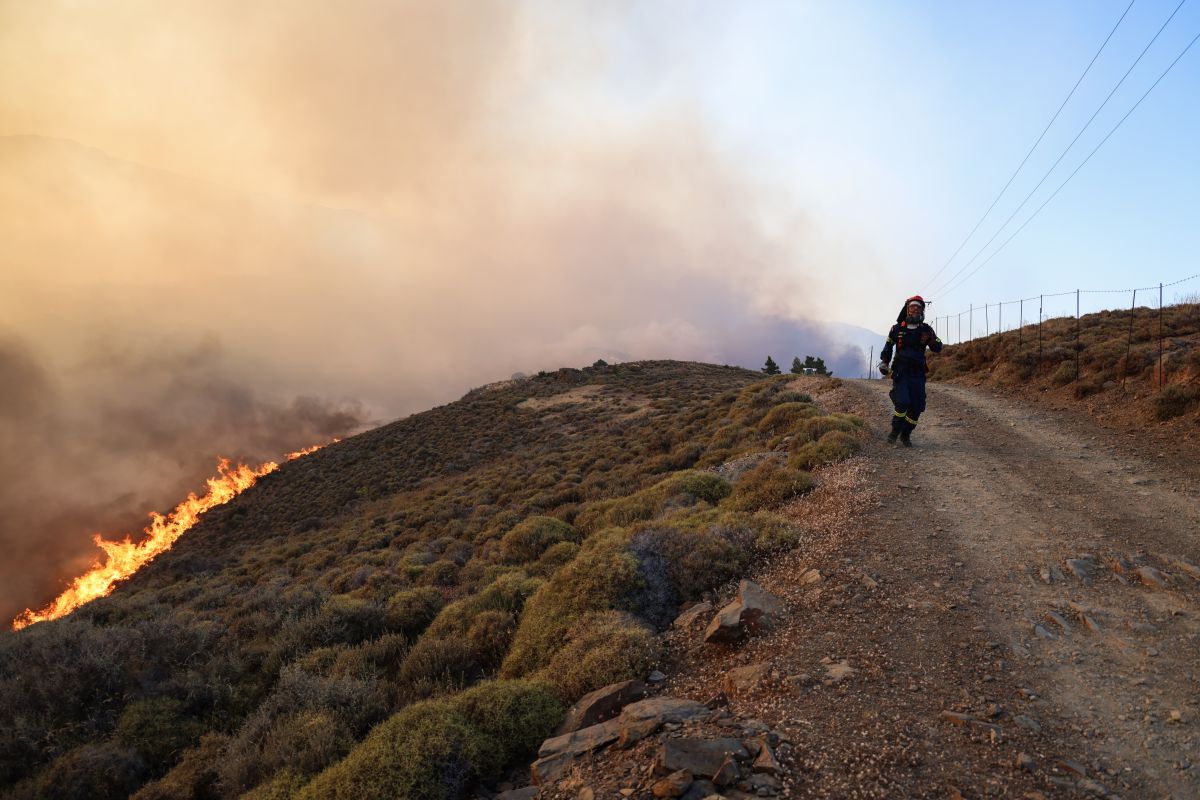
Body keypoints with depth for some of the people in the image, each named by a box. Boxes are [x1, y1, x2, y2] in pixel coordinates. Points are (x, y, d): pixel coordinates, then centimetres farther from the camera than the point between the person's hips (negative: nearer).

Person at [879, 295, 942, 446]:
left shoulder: (926, 330, 3)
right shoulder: (897, 329, 2)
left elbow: (938, 349, -2)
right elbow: (888, 346, 17)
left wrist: (931, 340, -22)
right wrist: (884, 363, 8)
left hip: (917, 373, 2)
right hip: (900, 372, -2)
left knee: (917, 407, 1)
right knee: (902, 402, -18)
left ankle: (906, 435, 19)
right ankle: (895, 431, 2)